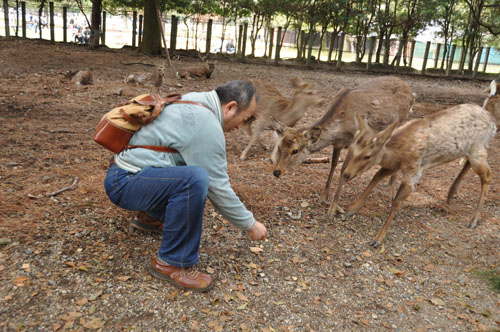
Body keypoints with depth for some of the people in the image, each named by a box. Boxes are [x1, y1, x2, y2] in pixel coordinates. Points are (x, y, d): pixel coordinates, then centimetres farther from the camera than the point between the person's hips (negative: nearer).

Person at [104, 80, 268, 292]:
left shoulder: (192, 101, 9)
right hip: (124, 183, -10)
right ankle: (171, 263, -17)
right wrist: (250, 225, -5)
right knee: (194, 179, -32)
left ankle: (150, 217, 26)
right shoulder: (207, 125, -21)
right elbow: (218, 188, -17)